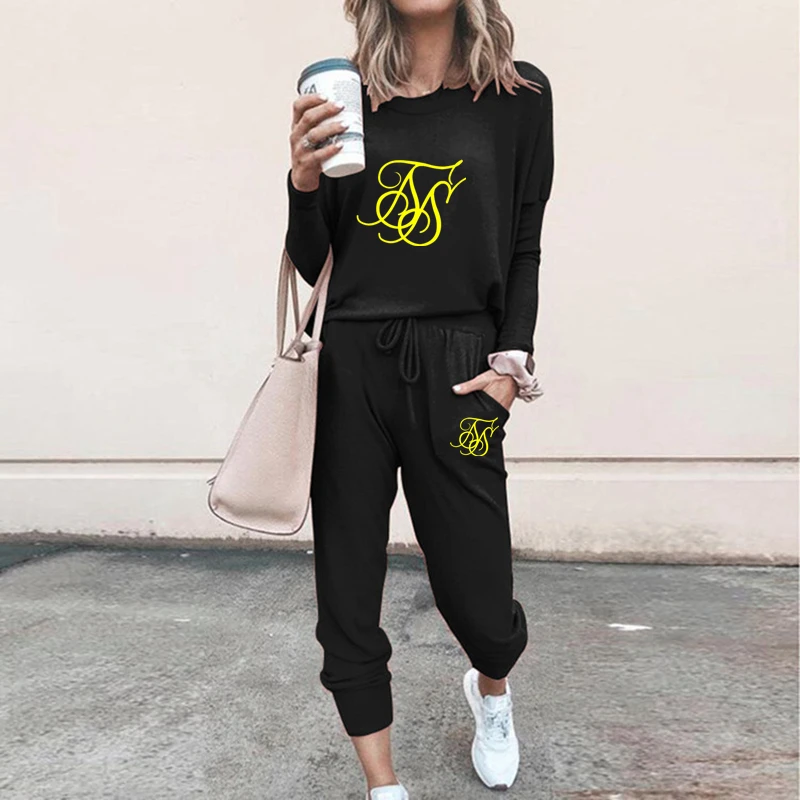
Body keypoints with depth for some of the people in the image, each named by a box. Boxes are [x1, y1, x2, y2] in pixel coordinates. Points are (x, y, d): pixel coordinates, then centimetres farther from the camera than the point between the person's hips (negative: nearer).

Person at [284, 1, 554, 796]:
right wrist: (305, 179, -10)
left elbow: (523, 248, 9)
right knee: (346, 595, 4)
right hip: (347, 365, 2)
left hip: (456, 367, -1)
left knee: (478, 601, 4)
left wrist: (512, 361, -2)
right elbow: (310, 265, 7)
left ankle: (491, 690, 43)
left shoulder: (518, 96, 6)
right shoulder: (341, 98, 7)